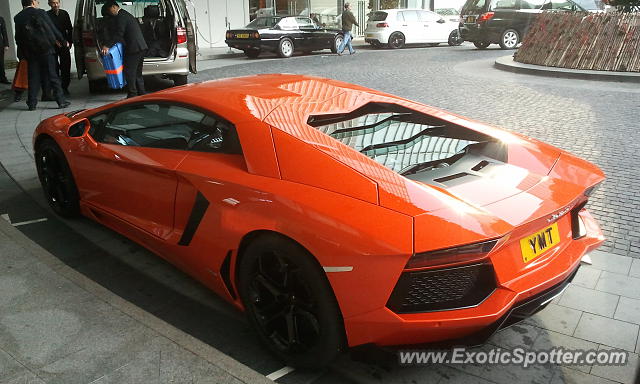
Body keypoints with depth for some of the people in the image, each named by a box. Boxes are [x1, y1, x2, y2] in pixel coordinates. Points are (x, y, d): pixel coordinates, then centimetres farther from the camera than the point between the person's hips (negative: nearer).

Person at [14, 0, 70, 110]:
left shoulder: (18, 18, 4)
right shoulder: (40, 13, -5)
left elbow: (18, 38, 7)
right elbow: (53, 29, -2)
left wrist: (21, 55, 13)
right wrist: (63, 41, 11)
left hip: (30, 52, 3)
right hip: (46, 49, -3)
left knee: (33, 78, 8)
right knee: (52, 76, 1)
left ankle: (32, 103, 9)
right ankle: (61, 101, 0)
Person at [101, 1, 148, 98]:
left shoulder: (120, 17, -9)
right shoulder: (126, 14, 23)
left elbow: (118, 34, -16)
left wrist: (107, 45, -16)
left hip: (133, 48, -10)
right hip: (141, 47, 10)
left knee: (129, 72, -6)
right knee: (137, 72, 14)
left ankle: (132, 95, -5)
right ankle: (141, 94, 17)